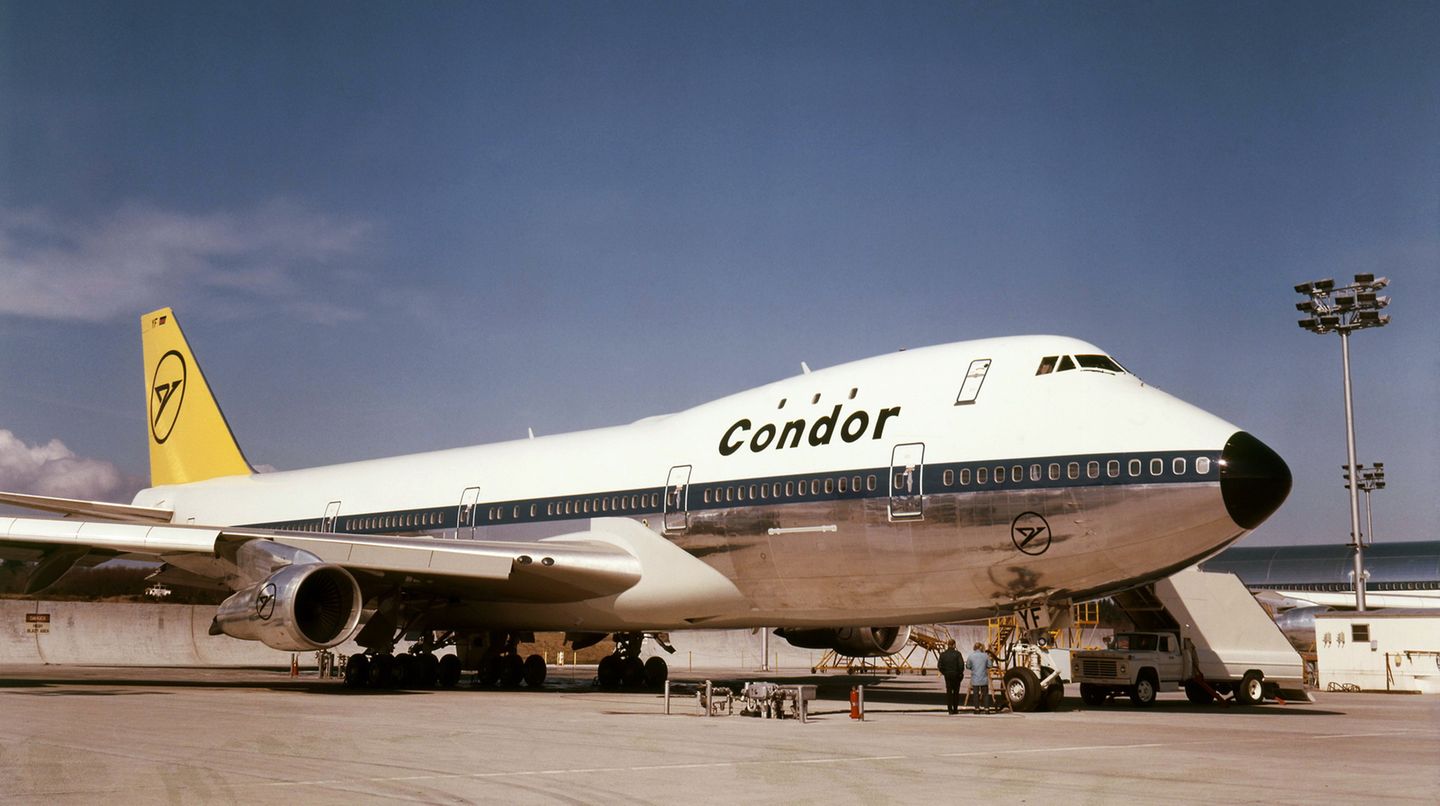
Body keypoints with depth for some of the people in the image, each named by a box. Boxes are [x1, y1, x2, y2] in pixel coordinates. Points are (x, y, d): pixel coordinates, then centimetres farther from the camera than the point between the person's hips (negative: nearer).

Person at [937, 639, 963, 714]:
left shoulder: (943, 654, -2)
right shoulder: (957, 653, -11)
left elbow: (939, 666, -4)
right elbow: (961, 665, -15)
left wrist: (944, 672, 9)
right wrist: (960, 673, 0)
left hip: (947, 675, 2)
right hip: (956, 675, -2)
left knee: (948, 692, 7)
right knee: (956, 692, 10)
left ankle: (950, 709, 2)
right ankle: (955, 709, 12)